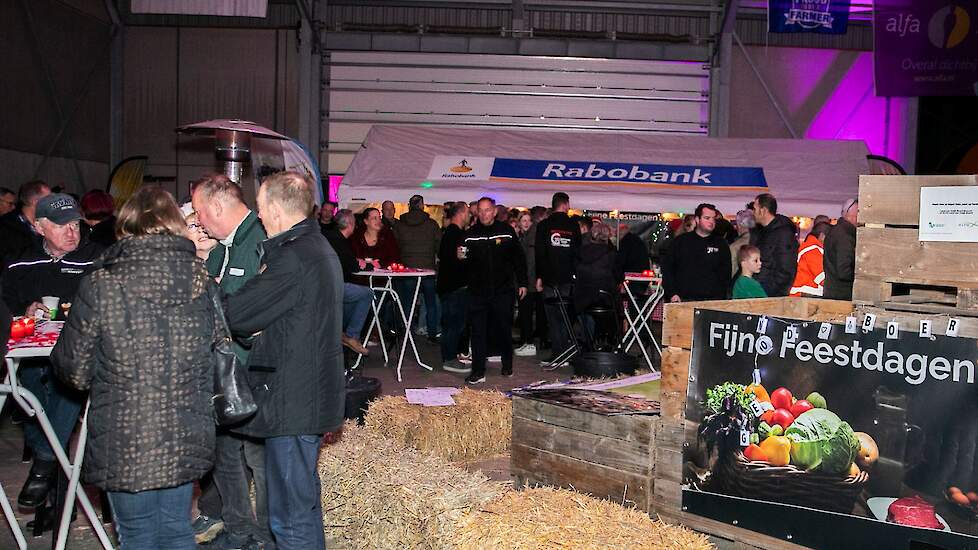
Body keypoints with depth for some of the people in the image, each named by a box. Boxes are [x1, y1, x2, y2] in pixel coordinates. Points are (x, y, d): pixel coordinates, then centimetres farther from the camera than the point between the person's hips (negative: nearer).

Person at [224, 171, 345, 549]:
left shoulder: (292, 258, -19)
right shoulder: (320, 249, 14)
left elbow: (236, 315, -15)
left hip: (292, 401, -10)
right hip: (314, 394, 10)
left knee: (291, 516, -1)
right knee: (302, 503, 22)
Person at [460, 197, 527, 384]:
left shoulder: (507, 231, 1)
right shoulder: (470, 234, 4)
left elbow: (519, 258, 7)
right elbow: (466, 263, 8)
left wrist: (522, 283, 5)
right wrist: (461, 257, -15)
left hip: (503, 291, -1)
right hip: (478, 291, 1)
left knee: (503, 330, 9)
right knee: (478, 332, -1)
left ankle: (507, 366, 29)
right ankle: (478, 372, 3)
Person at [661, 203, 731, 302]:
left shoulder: (721, 244, 12)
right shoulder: (681, 241, 9)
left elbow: (726, 274, 11)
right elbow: (667, 268, 8)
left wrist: (721, 297, -1)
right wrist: (672, 294, -3)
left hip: (712, 301, 1)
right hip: (683, 300, -1)